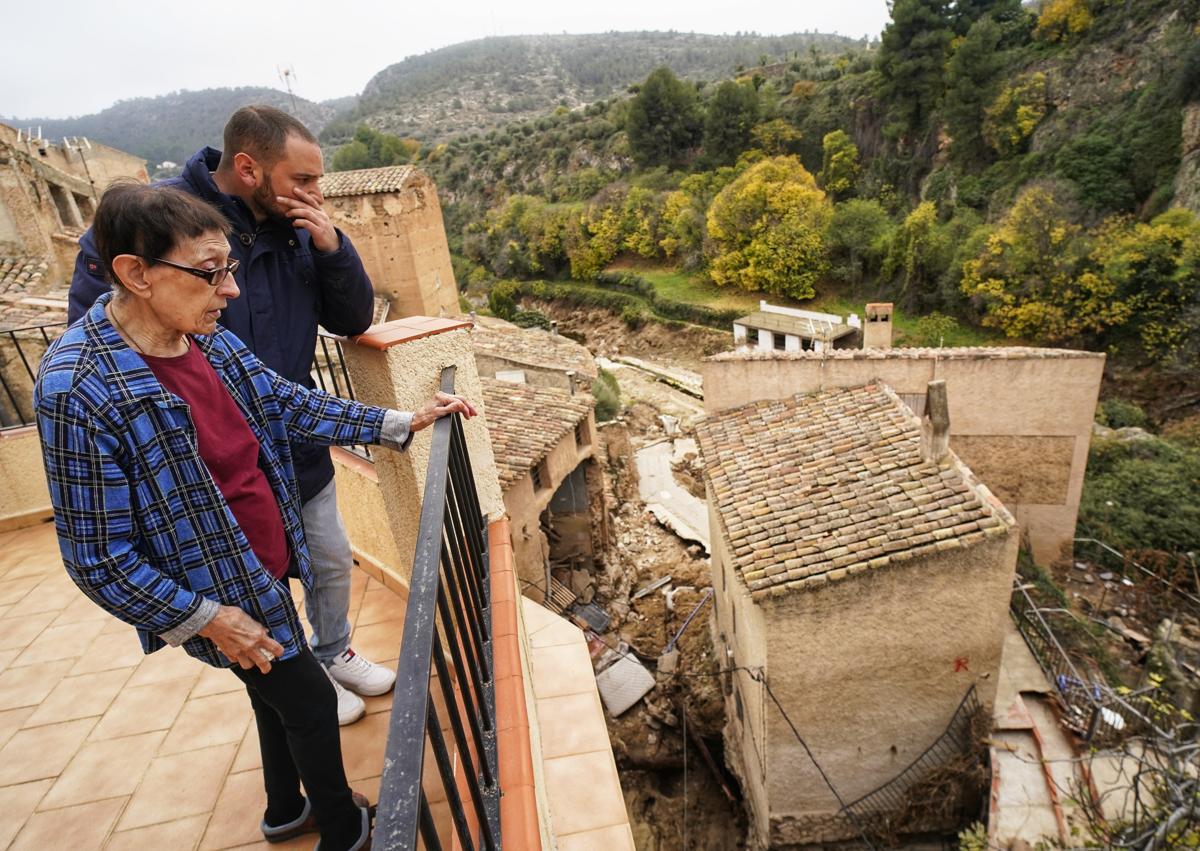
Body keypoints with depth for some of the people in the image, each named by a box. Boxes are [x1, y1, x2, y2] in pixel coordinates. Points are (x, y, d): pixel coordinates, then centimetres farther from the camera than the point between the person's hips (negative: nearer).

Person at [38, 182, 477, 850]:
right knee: (312, 701, 10)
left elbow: (290, 404, 4)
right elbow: (99, 555, -21)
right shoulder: (80, 390, -27)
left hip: (266, 565, 7)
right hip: (221, 595, -7)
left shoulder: (206, 338, -6)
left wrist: (400, 423, 0)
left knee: (281, 692, 25)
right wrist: (206, 618, -17)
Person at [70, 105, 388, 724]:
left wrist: (330, 245, -19)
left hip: (301, 453, 5)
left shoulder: (297, 229, -4)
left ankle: (334, 653, 49)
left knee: (333, 563, 21)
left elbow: (353, 321, -3)